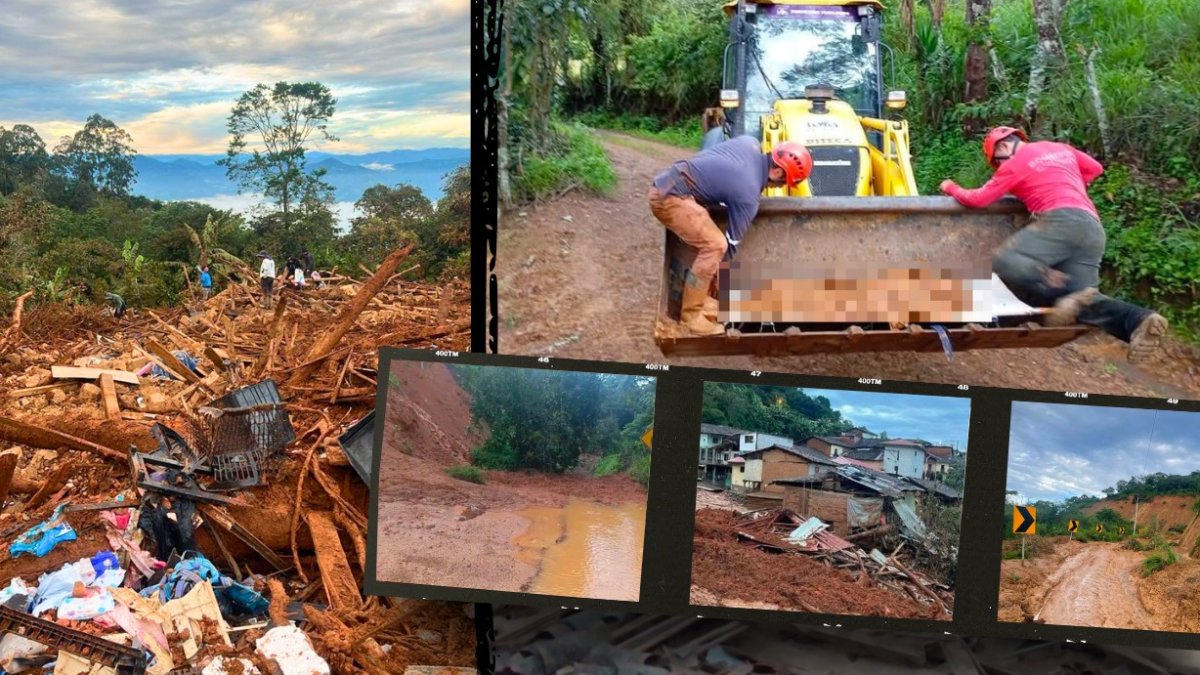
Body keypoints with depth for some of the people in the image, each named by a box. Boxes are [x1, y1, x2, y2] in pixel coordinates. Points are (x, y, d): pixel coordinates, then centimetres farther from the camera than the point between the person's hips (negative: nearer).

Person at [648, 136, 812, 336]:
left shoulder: (750, 143, 5)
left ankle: (699, 299, 23)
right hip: (670, 196, -10)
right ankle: (690, 317, -6)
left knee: (709, 241, 14)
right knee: (715, 245, -14)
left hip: (665, 183, 10)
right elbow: (732, 241, -5)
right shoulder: (748, 193, -14)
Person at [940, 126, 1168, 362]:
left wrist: (952, 188, 28)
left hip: (1062, 220, -7)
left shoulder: (1015, 163, 10)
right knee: (1082, 300, -2)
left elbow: (978, 199, 10)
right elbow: (1095, 169, 42)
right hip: (1093, 229, 7)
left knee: (1005, 263, -18)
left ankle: (1066, 292, -37)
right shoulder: (1060, 148, 30)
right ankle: (1140, 320, -27)